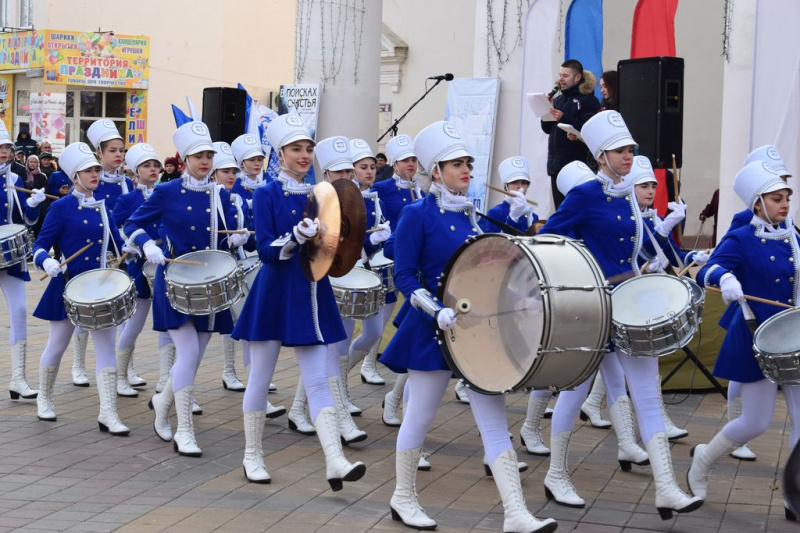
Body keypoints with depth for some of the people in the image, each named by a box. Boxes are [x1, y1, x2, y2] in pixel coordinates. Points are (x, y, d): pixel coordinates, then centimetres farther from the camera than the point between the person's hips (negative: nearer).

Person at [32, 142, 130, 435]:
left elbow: (117, 245, 12)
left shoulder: (103, 208, 9)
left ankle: (108, 413, -4)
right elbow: (40, 246, -7)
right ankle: (44, 398, 33)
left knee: (106, 347, -3)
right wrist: (47, 262, -28)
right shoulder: (61, 207, -7)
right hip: (69, 286, -4)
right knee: (57, 345, 9)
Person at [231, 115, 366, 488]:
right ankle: (252, 456, 21)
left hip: (311, 296, 4)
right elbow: (266, 251, -13)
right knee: (260, 379, 7)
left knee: (318, 380, -2)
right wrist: (297, 237, -29)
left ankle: (335, 462, -10)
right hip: (275, 297, -4)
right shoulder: (267, 195, -5)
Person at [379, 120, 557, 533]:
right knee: (420, 416, 7)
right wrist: (438, 312, -25)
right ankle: (403, 498, 26)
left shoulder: (470, 214, 11)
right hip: (434, 330, -6)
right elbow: (404, 276, -12)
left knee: (494, 419, 0)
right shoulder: (417, 215, -8)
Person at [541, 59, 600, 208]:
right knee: (560, 207, 8)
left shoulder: (588, 100, -3)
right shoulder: (559, 99, 17)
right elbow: (547, 129, 16)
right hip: (556, 162, 7)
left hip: (576, 162, -7)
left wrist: (563, 118, -24)